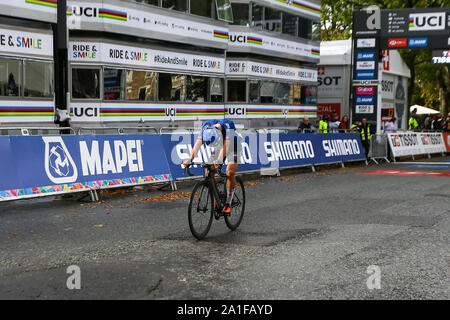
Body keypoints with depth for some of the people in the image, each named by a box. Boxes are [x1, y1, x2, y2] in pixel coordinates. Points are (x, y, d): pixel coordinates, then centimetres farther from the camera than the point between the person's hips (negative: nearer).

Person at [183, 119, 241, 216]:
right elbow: (198, 143, -34)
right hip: (218, 147, 4)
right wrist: (190, 159, -48)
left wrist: (220, 160, -63)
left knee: (230, 172, -23)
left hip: (232, 146, -4)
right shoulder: (206, 127, -27)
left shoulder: (228, 125, -38)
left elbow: (226, 145, -48)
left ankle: (228, 204, -15)